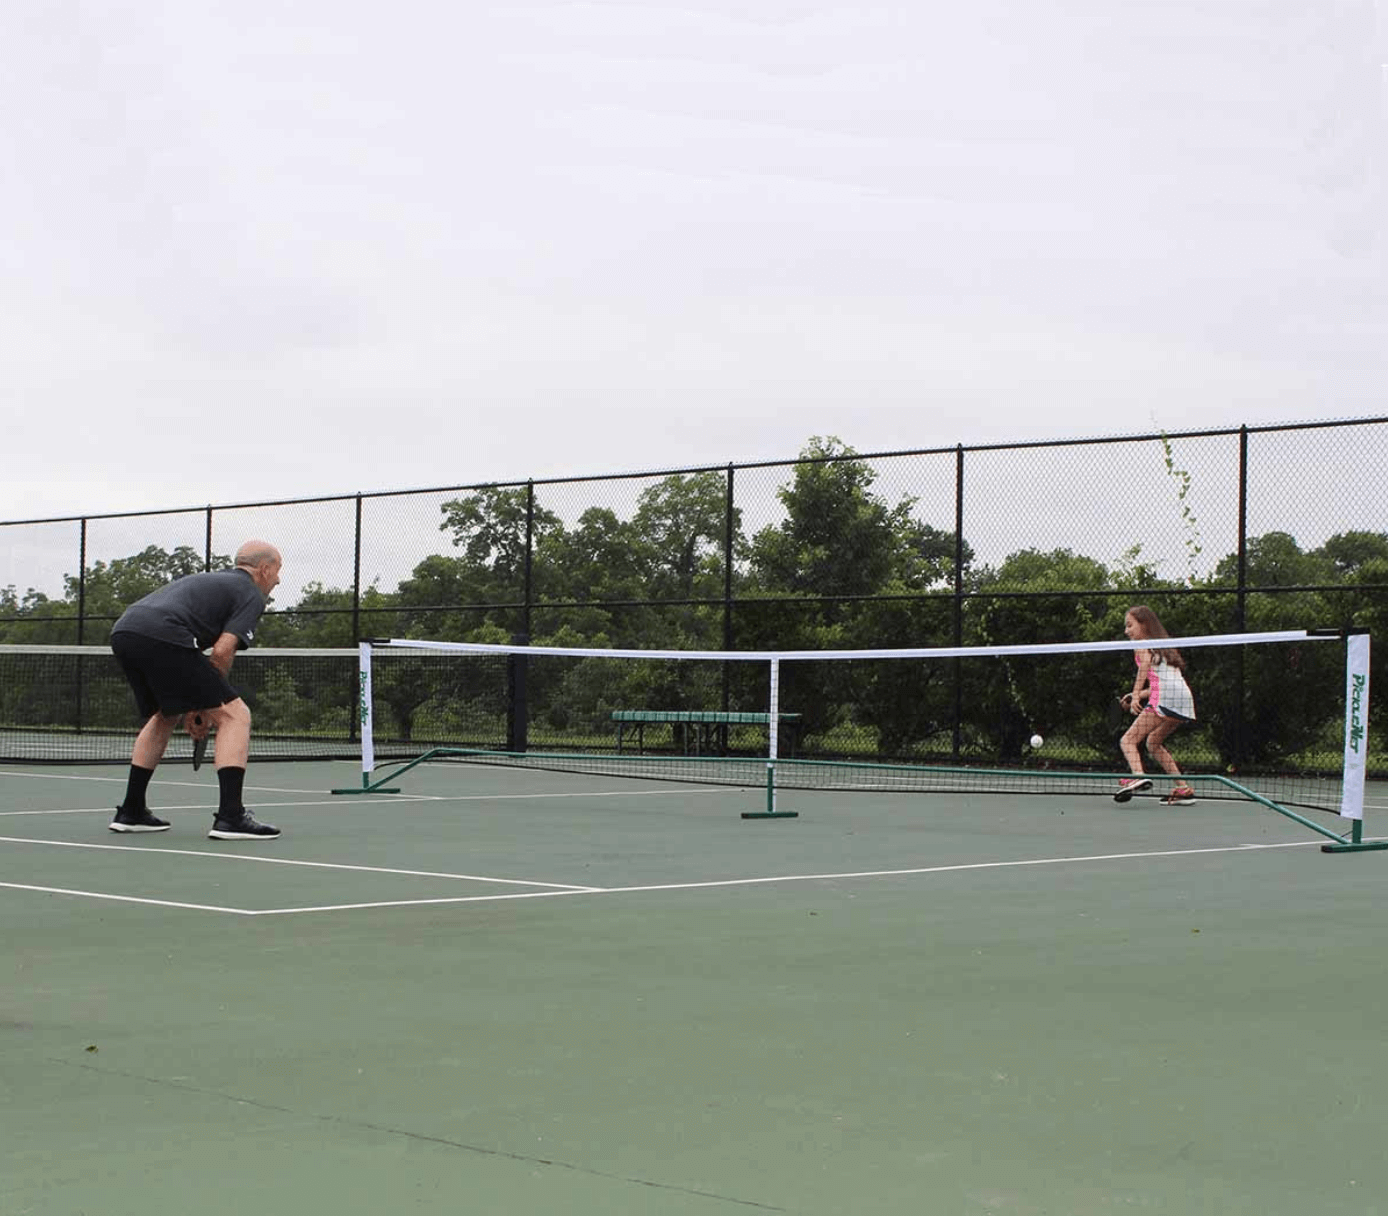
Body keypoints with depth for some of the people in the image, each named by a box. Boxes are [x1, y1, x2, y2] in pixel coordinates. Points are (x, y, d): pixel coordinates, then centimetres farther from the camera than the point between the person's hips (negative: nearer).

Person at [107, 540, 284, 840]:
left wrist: (191, 707, 28)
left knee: (165, 716, 31)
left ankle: (131, 812, 32)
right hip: (161, 637, -9)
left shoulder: (210, 580, 35)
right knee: (234, 715, -1)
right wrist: (208, 707, 8)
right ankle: (230, 817, -11)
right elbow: (221, 651, -4)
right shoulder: (252, 595, 11)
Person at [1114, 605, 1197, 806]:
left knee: (1128, 740, -11)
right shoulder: (1163, 647, 32)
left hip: (1165, 698, -8)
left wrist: (1136, 695, -17)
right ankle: (1183, 789, 15)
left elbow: (1146, 663, -11)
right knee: (1153, 742, 24)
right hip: (1185, 700, 8)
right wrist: (1138, 696, 25)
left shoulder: (1142, 644, 10)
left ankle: (1138, 775, -40)